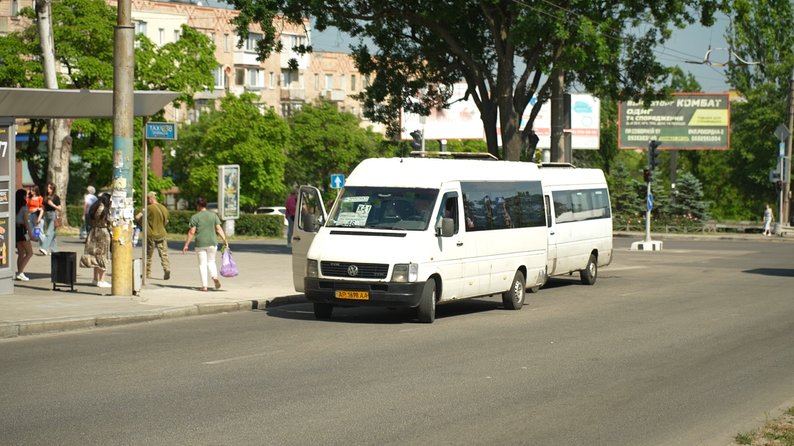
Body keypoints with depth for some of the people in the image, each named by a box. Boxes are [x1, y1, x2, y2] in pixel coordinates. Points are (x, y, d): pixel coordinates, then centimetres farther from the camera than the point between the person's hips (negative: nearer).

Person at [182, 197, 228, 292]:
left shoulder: (195, 217, -4)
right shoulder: (213, 215, 5)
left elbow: (191, 232, -7)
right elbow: (219, 229, -2)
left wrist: (186, 245, -4)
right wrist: (225, 240, -1)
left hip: (200, 244, -3)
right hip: (212, 242, 3)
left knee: (202, 264, 4)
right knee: (211, 261, 18)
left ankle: (204, 286, 0)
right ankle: (215, 277, -8)